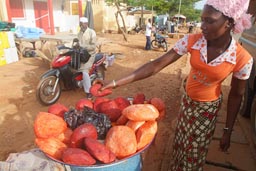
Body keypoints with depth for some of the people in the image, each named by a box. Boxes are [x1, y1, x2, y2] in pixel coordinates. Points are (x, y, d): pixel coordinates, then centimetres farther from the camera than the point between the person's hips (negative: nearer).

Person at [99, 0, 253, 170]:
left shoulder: (243, 59, -25)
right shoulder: (191, 41, -23)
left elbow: (236, 95, -10)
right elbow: (156, 65, -26)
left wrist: (228, 131, -4)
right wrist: (116, 83, -31)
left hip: (208, 106, -2)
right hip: (187, 99, 3)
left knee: (196, 150, 16)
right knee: (181, 142, 24)